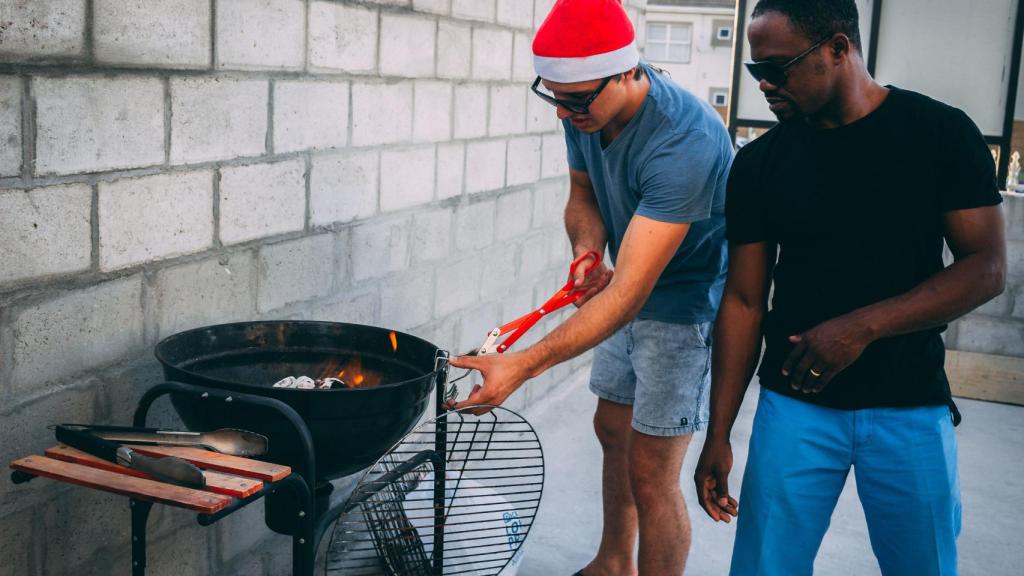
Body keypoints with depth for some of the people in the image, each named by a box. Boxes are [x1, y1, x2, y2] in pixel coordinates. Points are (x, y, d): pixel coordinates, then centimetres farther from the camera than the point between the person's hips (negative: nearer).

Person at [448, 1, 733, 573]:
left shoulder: (683, 143, -35)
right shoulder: (587, 109, -10)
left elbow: (629, 293, -37)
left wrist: (524, 365, -41)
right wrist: (588, 246, -15)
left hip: (686, 304, -8)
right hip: (628, 291, 8)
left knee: (650, 474, -6)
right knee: (613, 430, 20)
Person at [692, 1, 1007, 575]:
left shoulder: (942, 133, -5)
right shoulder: (760, 162, -1)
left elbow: (987, 267, -7)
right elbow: (744, 301, 1)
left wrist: (863, 326, -20)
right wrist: (719, 434, -2)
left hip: (911, 405, 0)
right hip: (796, 402, 1)